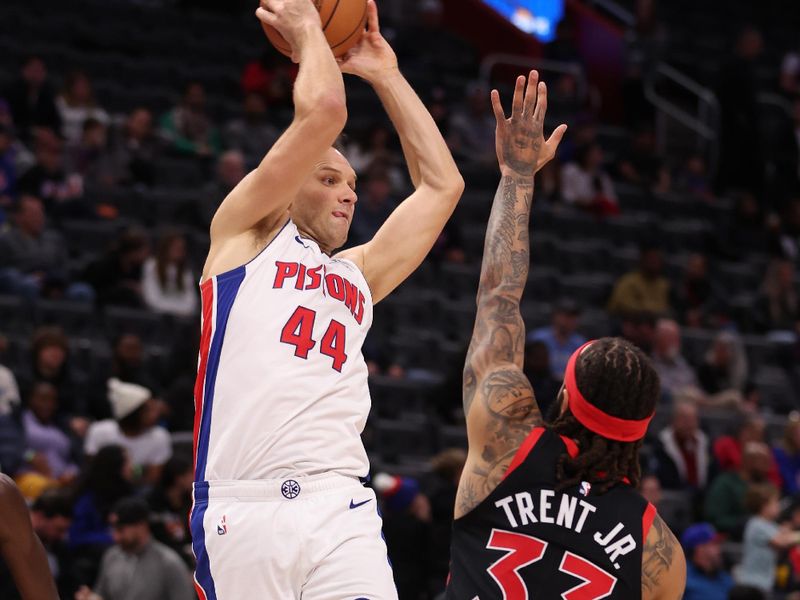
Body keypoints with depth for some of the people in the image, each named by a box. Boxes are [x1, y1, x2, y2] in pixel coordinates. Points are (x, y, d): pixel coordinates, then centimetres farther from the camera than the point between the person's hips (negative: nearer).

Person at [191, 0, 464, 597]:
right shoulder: (245, 234, 14)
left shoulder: (358, 274, 29)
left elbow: (441, 184, 30)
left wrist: (384, 73, 32)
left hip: (339, 508, 4)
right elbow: (322, 111, 3)